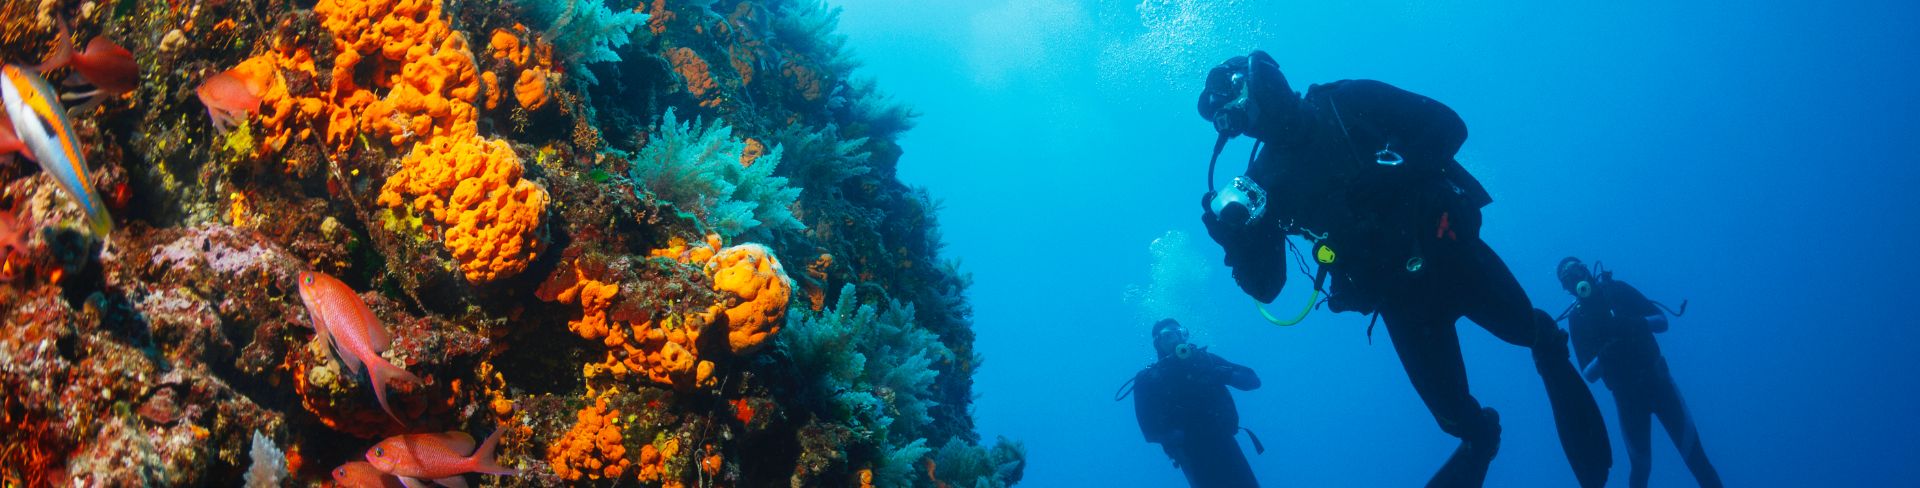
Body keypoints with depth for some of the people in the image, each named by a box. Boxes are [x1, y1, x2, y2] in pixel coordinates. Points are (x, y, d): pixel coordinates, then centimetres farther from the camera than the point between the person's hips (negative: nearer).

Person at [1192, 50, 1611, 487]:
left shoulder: (1347, 104, -6)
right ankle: (1479, 437, 39)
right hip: (1397, 294, 2)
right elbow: (1264, 286, -5)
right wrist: (1231, 235, -24)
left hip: (1445, 247, -2)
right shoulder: (1265, 182, -2)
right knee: (1455, 416, 5)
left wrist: (1395, 176, -22)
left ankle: (1549, 342, 42)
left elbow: (1448, 125, -8)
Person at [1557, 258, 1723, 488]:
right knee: (1640, 465, 2)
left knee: (1692, 450, -3)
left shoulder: (1618, 290, 0)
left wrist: (1634, 323, -20)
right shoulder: (1577, 319, -2)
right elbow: (1589, 374, -4)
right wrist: (1605, 355, -25)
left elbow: (1662, 321, -1)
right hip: (1626, 393, 0)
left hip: (1657, 378, 1)